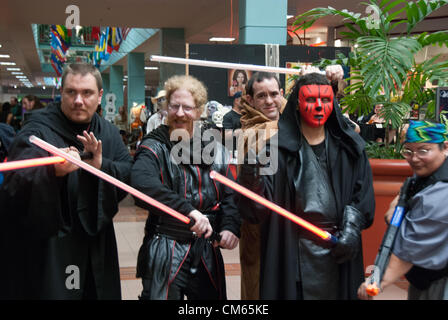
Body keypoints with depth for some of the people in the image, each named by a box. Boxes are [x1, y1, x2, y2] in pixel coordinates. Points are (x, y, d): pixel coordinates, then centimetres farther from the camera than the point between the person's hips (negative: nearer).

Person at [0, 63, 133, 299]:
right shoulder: (38, 130, -12)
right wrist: (53, 171, -44)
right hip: (46, 247, -5)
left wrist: (102, 165, -19)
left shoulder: (108, 132, 8)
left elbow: (130, 173, 1)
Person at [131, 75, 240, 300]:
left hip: (208, 253, 5)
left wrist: (231, 227, -10)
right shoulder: (154, 148, -8)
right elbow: (142, 184, -28)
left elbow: (229, 195, 9)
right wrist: (187, 209, -38)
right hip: (165, 254, -4)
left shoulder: (215, 148, 7)